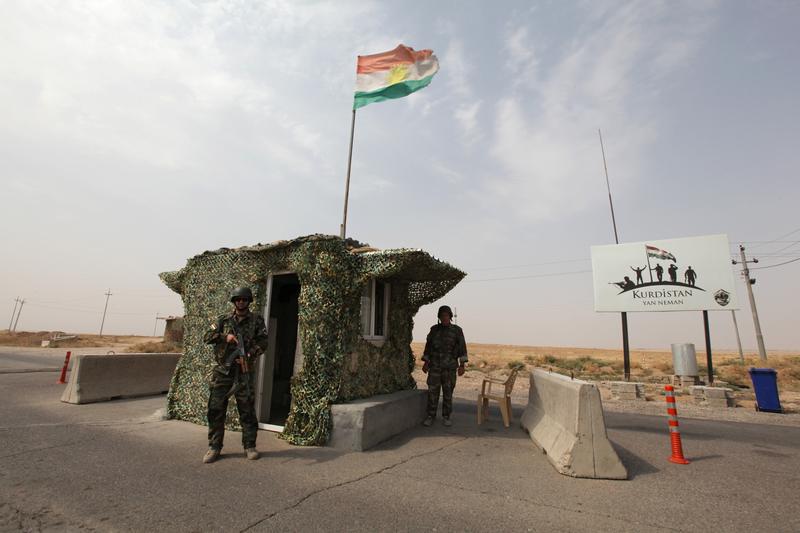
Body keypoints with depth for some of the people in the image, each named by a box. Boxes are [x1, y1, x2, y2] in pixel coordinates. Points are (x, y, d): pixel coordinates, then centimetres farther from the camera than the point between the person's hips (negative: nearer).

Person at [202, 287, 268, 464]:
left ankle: (250, 446, 16)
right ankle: (214, 447, 20)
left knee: (247, 410, 4)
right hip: (223, 370, 2)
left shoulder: (257, 320, 3)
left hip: (244, 371, -1)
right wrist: (225, 337, -13)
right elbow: (207, 336, 4)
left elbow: (262, 342, -4)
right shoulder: (223, 319, 9)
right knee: (216, 409, 5)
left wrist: (248, 355, -19)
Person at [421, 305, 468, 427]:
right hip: (435, 365, 1)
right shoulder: (434, 329, 5)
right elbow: (428, 346, 8)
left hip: (450, 366, -1)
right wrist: (425, 362, 3)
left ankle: (446, 417, 15)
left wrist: (462, 365, -12)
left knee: (448, 392, 3)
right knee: (432, 391, -1)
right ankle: (430, 417, 9)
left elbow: (462, 348, -4)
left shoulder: (457, 330, -1)